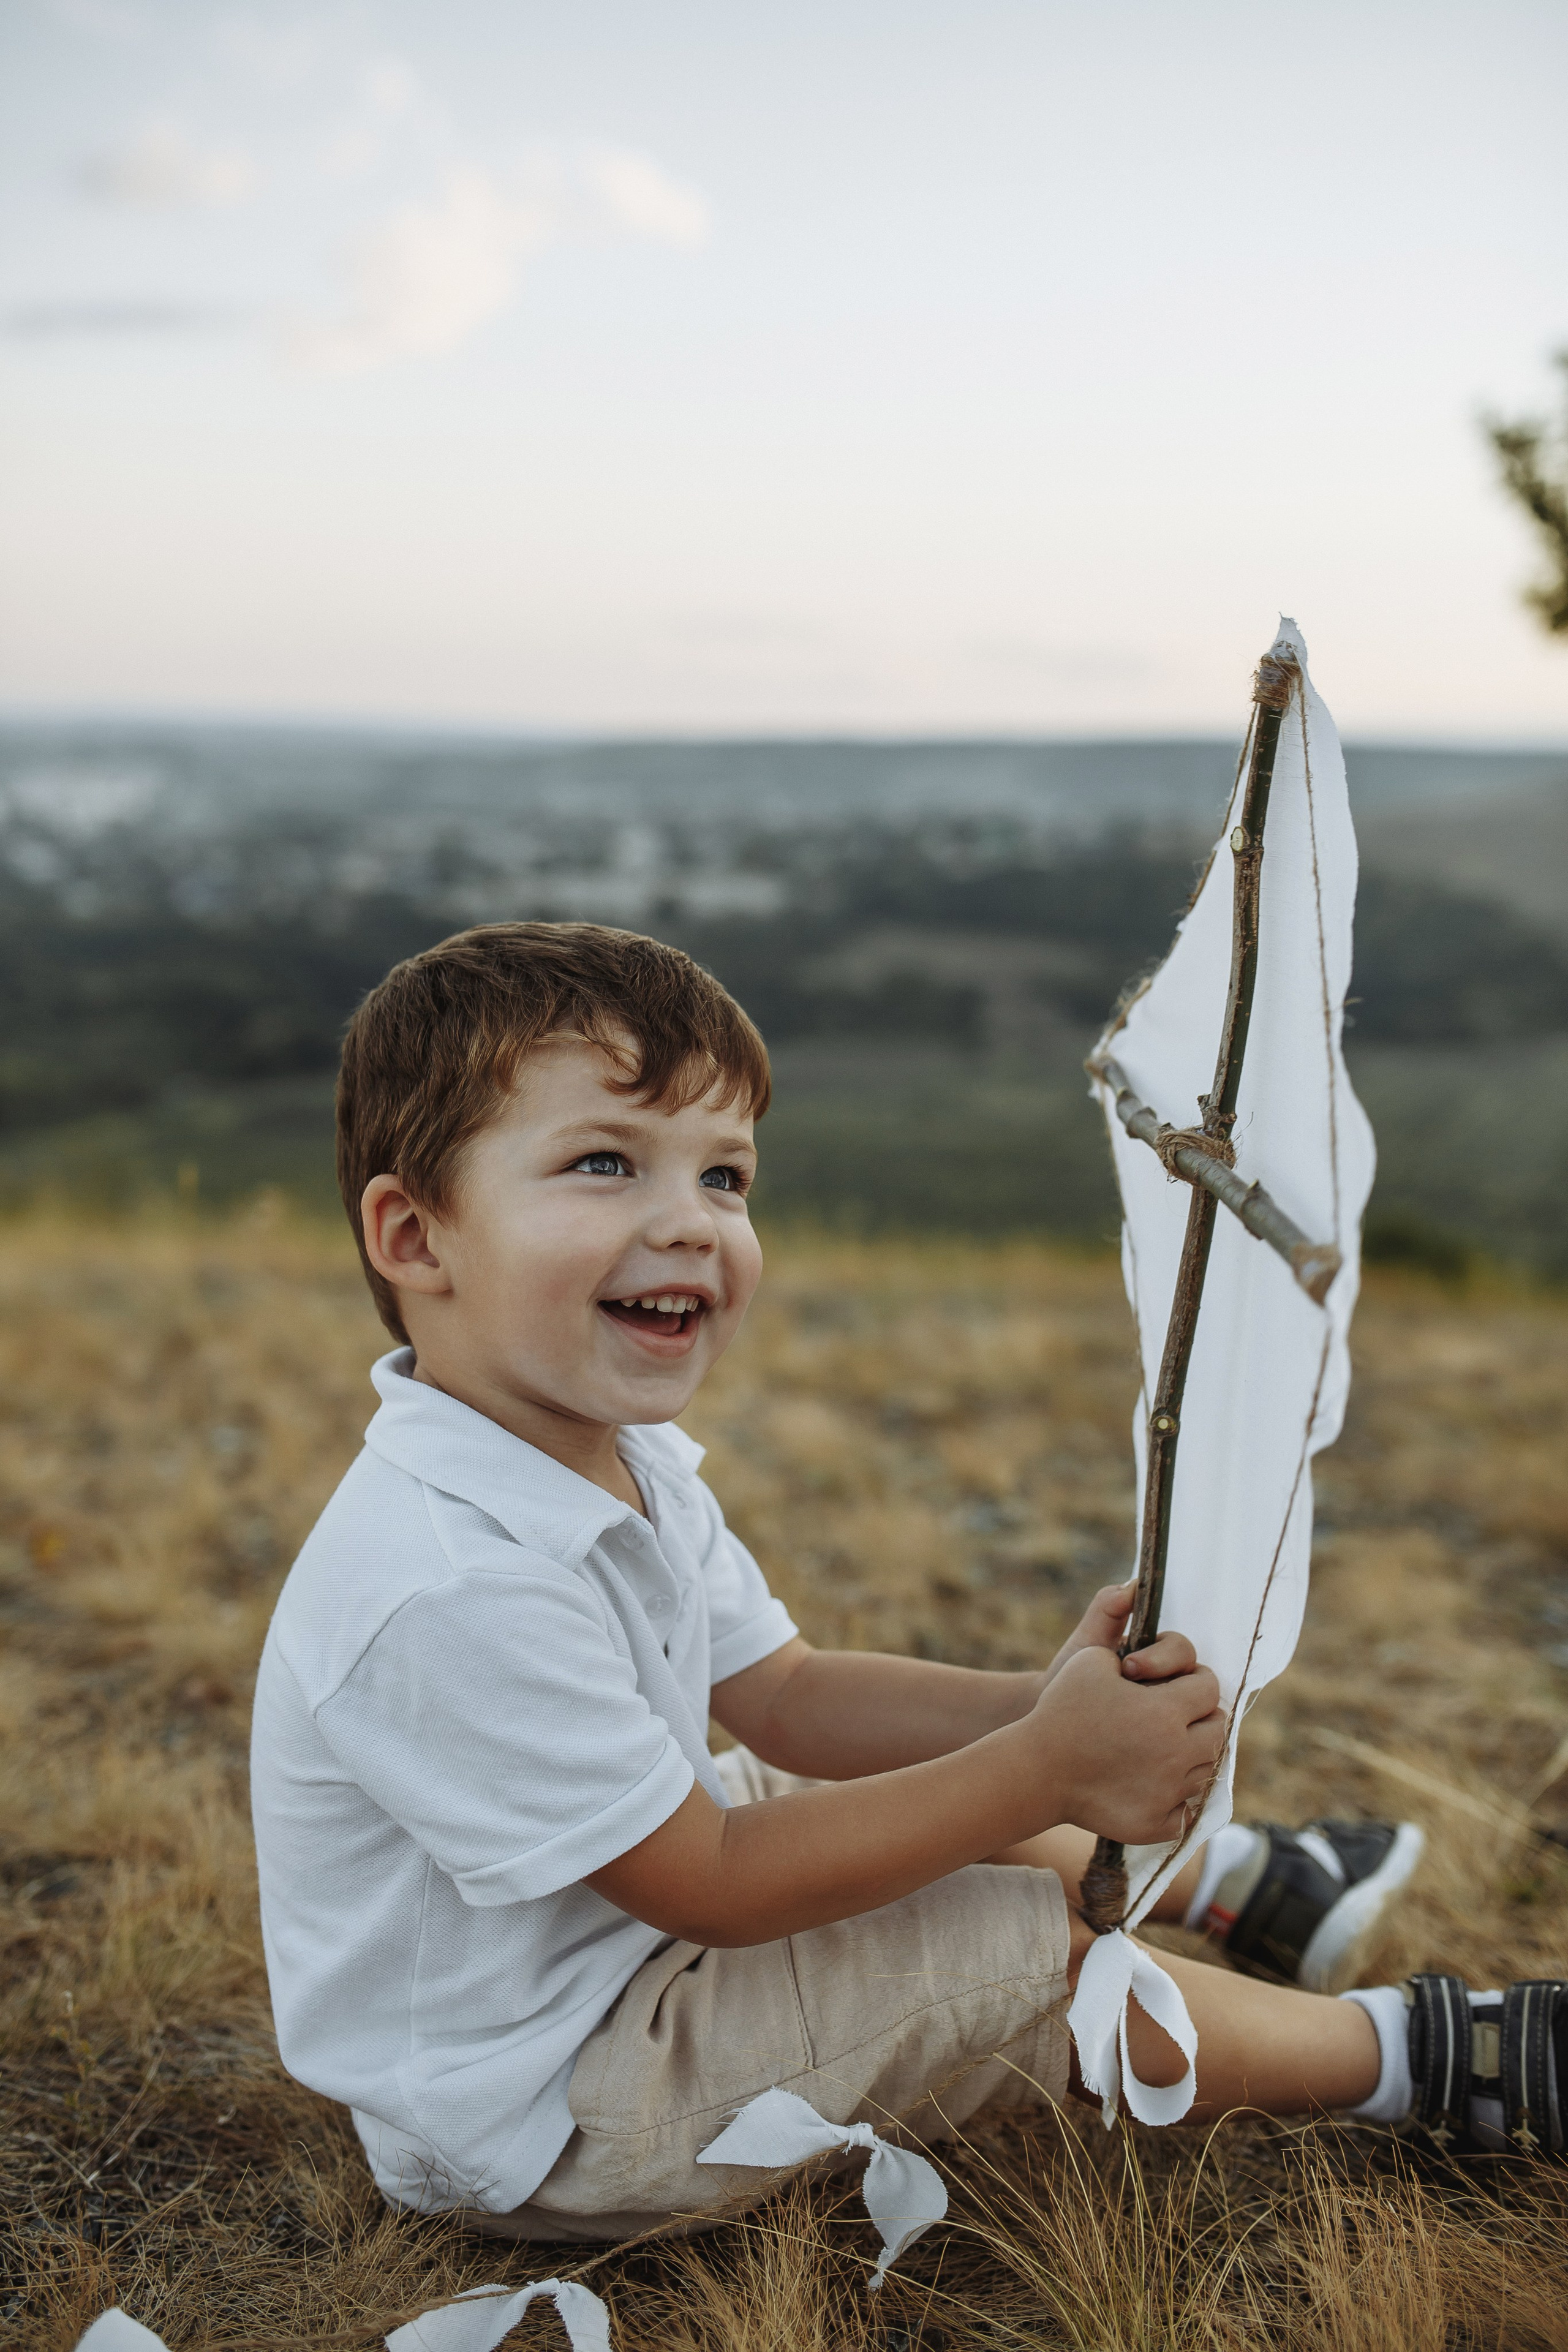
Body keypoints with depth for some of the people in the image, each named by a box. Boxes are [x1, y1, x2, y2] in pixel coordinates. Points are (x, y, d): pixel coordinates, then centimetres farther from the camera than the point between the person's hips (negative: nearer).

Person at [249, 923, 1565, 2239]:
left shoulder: (622, 1456, -4)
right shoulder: (446, 1591, -35)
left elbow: (784, 1697, 1)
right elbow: (707, 1886, -27)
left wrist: (1042, 1711, -16)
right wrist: (1044, 1765, -25)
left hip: (634, 1915, 9)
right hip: (536, 2121, -9)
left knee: (951, 1770, 15)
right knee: (1035, 1950, -11)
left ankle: (1232, 1880, 40)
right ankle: (1421, 2057, 11)